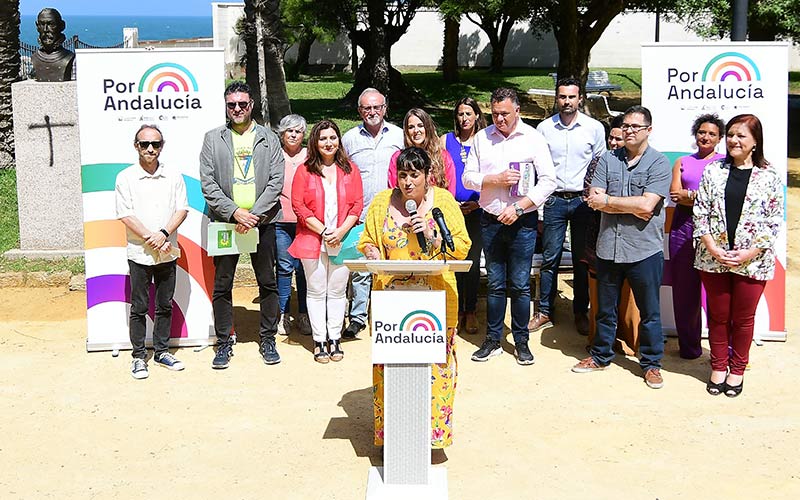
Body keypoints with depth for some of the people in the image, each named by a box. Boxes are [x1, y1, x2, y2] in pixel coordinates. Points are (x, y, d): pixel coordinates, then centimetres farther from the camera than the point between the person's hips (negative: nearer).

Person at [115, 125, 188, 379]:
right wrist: (150, 239, -14)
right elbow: (125, 215, -7)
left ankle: (162, 351, 23)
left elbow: (182, 209, 1)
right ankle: (138, 356, 13)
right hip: (139, 253, -2)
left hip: (168, 252, 3)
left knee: (165, 305, 11)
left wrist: (164, 234, -14)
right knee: (139, 307, 4)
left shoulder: (174, 176, 5)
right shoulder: (125, 178, -2)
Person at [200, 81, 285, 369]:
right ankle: (224, 343, 13)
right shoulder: (213, 139, 7)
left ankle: (267, 339, 18)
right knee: (222, 285, 3)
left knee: (267, 282, 6)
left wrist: (254, 214, -12)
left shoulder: (269, 139, 8)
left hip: (262, 221, 0)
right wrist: (235, 212, -12)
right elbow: (207, 183, -1)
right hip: (225, 221, 0)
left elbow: (276, 181, -1)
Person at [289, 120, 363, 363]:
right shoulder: (305, 171, 2)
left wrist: (341, 231, -10)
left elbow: (357, 204, 3)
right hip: (312, 241, -1)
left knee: (337, 292, 6)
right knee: (316, 291, 4)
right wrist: (323, 231, -12)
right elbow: (298, 205, -4)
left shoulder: (350, 170, 7)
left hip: (342, 240, 1)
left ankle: (334, 339, 15)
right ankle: (319, 341, 12)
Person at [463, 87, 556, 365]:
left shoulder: (533, 138, -2)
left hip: (522, 222, -2)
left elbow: (548, 181, -6)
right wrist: (495, 179, -12)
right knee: (495, 284, 9)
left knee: (520, 285, 2)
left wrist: (519, 207, -14)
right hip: (491, 220, 2)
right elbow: (468, 177, 6)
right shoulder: (482, 138, 6)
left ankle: (521, 342, 14)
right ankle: (493, 340, 17)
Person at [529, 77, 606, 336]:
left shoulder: (594, 128, 1)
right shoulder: (544, 128, 3)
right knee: (550, 259, 2)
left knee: (582, 260, 6)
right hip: (554, 199, 1)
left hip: (583, 200, 0)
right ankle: (545, 312, 12)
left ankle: (581, 313, 16)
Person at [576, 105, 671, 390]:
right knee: (605, 309, 17)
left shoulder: (659, 163, -5)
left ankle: (651, 363, 21)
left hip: (644, 250, -3)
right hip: (608, 246, 3)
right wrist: (632, 207, -13)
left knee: (649, 312, 8)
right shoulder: (608, 160, 5)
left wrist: (608, 200, -10)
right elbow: (594, 200, -5)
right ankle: (600, 355, 32)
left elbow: (647, 205, -17)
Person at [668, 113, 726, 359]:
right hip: (684, 226, 3)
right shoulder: (682, 162, 16)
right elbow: (675, 193, 2)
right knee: (684, 288, 5)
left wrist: (689, 195, -6)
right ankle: (689, 345, 16)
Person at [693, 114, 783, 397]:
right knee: (718, 316, 12)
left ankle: (737, 370, 25)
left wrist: (749, 253, -13)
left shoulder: (769, 177, -2)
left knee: (743, 318, 9)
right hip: (714, 259, 2)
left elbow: (774, 221, -4)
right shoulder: (713, 171, 3)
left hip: (752, 262, -1)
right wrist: (712, 248, -10)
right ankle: (718, 367, 26)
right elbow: (700, 212, 1)